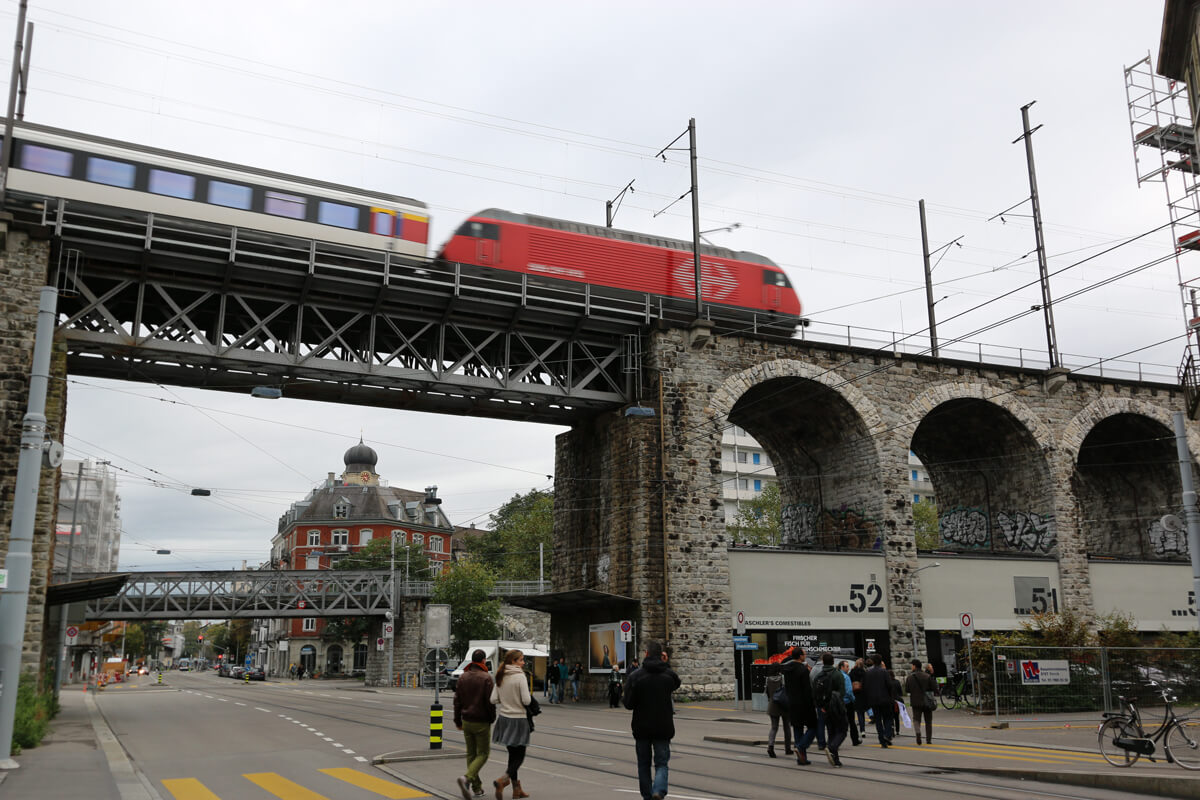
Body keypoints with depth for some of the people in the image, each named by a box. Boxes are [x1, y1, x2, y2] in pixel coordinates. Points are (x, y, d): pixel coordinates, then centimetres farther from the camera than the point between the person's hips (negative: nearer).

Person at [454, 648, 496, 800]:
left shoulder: (463, 677, 6)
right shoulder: (486, 678, -12)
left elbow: (457, 700, 9)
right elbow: (490, 701, -14)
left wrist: (458, 720, 15)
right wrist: (492, 718, 0)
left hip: (466, 721, 6)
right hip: (482, 722, -6)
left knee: (471, 754, 13)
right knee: (483, 753, 2)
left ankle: (477, 787, 15)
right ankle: (467, 778, -20)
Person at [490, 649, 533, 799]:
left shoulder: (500, 677, 5)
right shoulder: (520, 676, -15)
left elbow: (494, 699, 2)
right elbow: (526, 700, -19)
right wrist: (530, 696, 2)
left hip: (504, 719, 7)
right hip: (518, 719, -7)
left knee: (513, 754, 15)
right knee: (519, 756, 4)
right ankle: (501, 780, -14)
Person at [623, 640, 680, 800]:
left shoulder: (636, 675, -9)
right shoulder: (669, 674, -3)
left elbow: (629, 704, -10)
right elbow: (676, 684, 22)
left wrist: (622, 698, 13)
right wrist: (665, 664, 13)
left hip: (642, 727, -1)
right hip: (663, 727, 1)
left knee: (644, 764, 14)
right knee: (661, 763, 6)